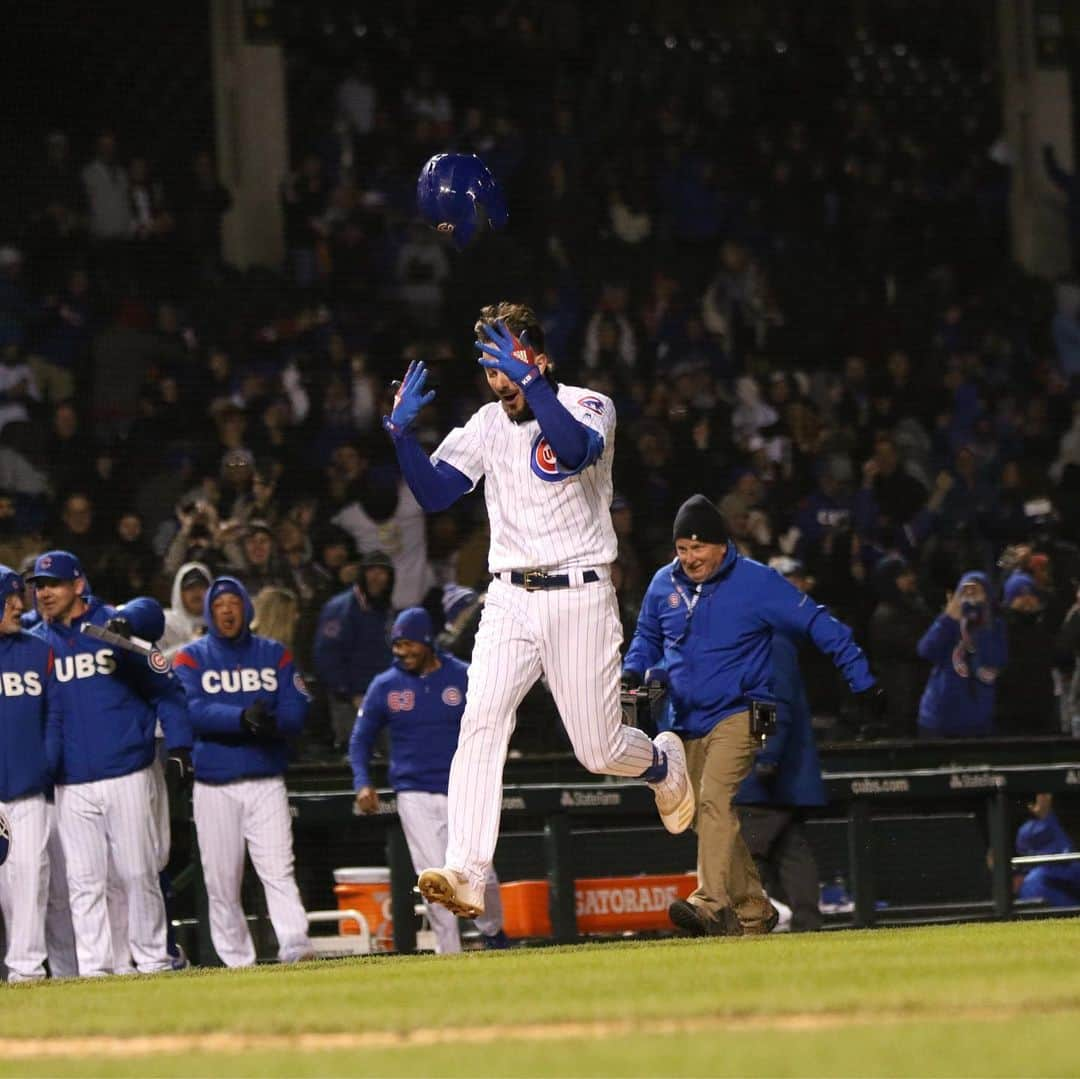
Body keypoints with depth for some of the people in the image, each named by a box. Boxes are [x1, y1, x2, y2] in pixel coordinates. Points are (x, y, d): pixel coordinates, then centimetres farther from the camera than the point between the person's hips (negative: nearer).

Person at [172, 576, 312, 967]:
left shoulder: (275, 655, 11)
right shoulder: (190, 658, 6)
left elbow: (295, 713, 1)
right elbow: (195, 712, -12)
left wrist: (270, 723, -22)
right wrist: (243, 719, -29)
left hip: (266, 784, 0)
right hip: (214, 788, 0)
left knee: (278, 870, -14)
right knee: (221, 882, 1)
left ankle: (295, 946, -24)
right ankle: (236, 962, 7)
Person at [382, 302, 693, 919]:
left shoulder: (589, 407, -5)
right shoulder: (488, 426, 10)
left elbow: (575, 450, -28)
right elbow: (434, 494, 3)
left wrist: (530, 382, -38)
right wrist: (402, 431, -13)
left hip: (580, 596, -4)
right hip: (510, 599, 4)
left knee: (600, 749, -1)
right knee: (482, 721, -18)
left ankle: (664, 764, 37)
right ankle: (467, 876, -27)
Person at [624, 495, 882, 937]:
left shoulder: (756, 581, -9)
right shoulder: (664, 584, 6)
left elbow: (819, 625, -7)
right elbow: (647, 637, 24)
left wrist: (861, 680, -9)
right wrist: (631, 673, 3)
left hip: (737, 714, -6)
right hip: (687, 724, 7)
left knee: (715, 800, -24)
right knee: (707, 817, 8)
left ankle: (711, 904, -34)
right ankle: (752, 910, 18)